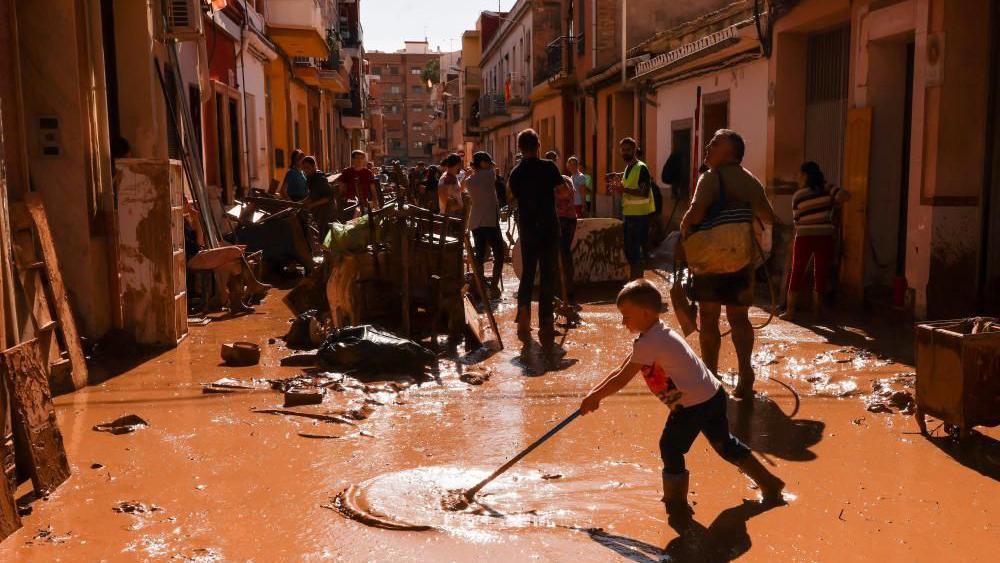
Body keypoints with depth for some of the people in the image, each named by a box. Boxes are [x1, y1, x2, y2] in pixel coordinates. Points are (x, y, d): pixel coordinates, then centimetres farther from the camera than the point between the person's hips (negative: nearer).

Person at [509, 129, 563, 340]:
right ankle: (545, 325, 1)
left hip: (526, 229, 4)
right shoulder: (548, 167, -9)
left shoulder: (515, 173, 4)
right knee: (547, 275, 1)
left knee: (527, 273, 14)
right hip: (548, 228, -4)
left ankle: (523, 321, 14)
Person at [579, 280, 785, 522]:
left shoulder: (648, 343, -21)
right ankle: (770, 484, 36)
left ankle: (677, 505, 12)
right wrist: (595, 393, 8)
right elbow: (621, 370, 12)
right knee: (725, 444, 24)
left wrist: (594, 397, -6)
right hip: (713, 395, 10)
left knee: (670, 448, 0)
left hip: (694, 404, -10)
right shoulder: (656, 334, 10)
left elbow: (622, 380, -19)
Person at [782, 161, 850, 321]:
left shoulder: (798, 195, -2)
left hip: (804, 237, -1)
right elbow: (845, 195, -11)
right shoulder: (826, 189, 1)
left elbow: (796, 220, 2)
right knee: (820, 273, 10)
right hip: (825, 237, 1)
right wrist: (831, 204, 6)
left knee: (797, 273, 9)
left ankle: (790, 311, 7)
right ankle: (817, 310, 13)